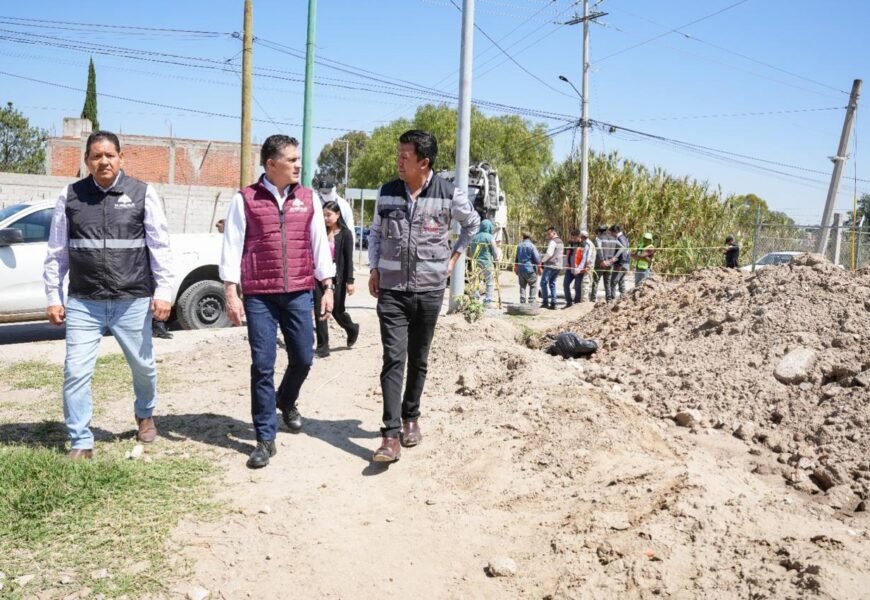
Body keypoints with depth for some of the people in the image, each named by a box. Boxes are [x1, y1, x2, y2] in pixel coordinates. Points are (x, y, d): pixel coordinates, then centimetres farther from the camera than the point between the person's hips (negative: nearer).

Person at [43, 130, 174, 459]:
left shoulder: (143, 193, -1)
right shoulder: (70, 196, 3)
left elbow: (160, 246, -1)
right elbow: (57, 252, 7)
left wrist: (163, 291, -6)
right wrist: (53, 297, 4)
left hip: (133, 302, -1)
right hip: (83, 303, 1)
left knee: (143, 366, 14)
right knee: (75, 372, -3)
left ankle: (144, 415, 43)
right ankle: (80, 443, 11)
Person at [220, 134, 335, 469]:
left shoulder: (308, 199, 8)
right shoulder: (245, 199, -1)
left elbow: (320, 244, 11)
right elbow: (232, 247, -1)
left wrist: (328, 288, 8)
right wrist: (231, 293, -7)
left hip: (299, 293, 3)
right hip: (259, 296, -3)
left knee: (303, 358, 9)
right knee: (262, 366, -1)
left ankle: (286, 402, 41)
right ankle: (265, 438, 9)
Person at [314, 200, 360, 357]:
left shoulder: (345, 234, -4)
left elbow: (349, 259, -7)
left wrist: (350, 281, -11)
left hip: (337, 278, -3)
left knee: (337, 311, 8)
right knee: (319, 311, -1)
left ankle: (352, 329, 39)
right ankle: (322, 347, 5)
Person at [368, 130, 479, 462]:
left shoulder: (449, 194, -6)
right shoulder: (386, 192, 0)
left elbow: (472, 223, 13)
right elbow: (375, 233, 14)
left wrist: (454, 257, 9)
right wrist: (374, 269, 6)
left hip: (429, 290, 0)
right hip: (391, 289, 0)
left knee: (418, 360, 11)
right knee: (393, 359, -8)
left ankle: (410, 418, 29)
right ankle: (391, 435, -8)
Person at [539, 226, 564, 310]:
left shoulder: (553, 242, -11)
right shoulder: (561, 242, 19)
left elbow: (549, 253, -20)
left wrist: (542, 260, -7)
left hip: (550, 265, -9)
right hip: (558, 266, 9)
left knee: (544, 282, -1)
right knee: (552, 284, 13)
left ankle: (545, 301, -5)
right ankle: (553, 303, 9)